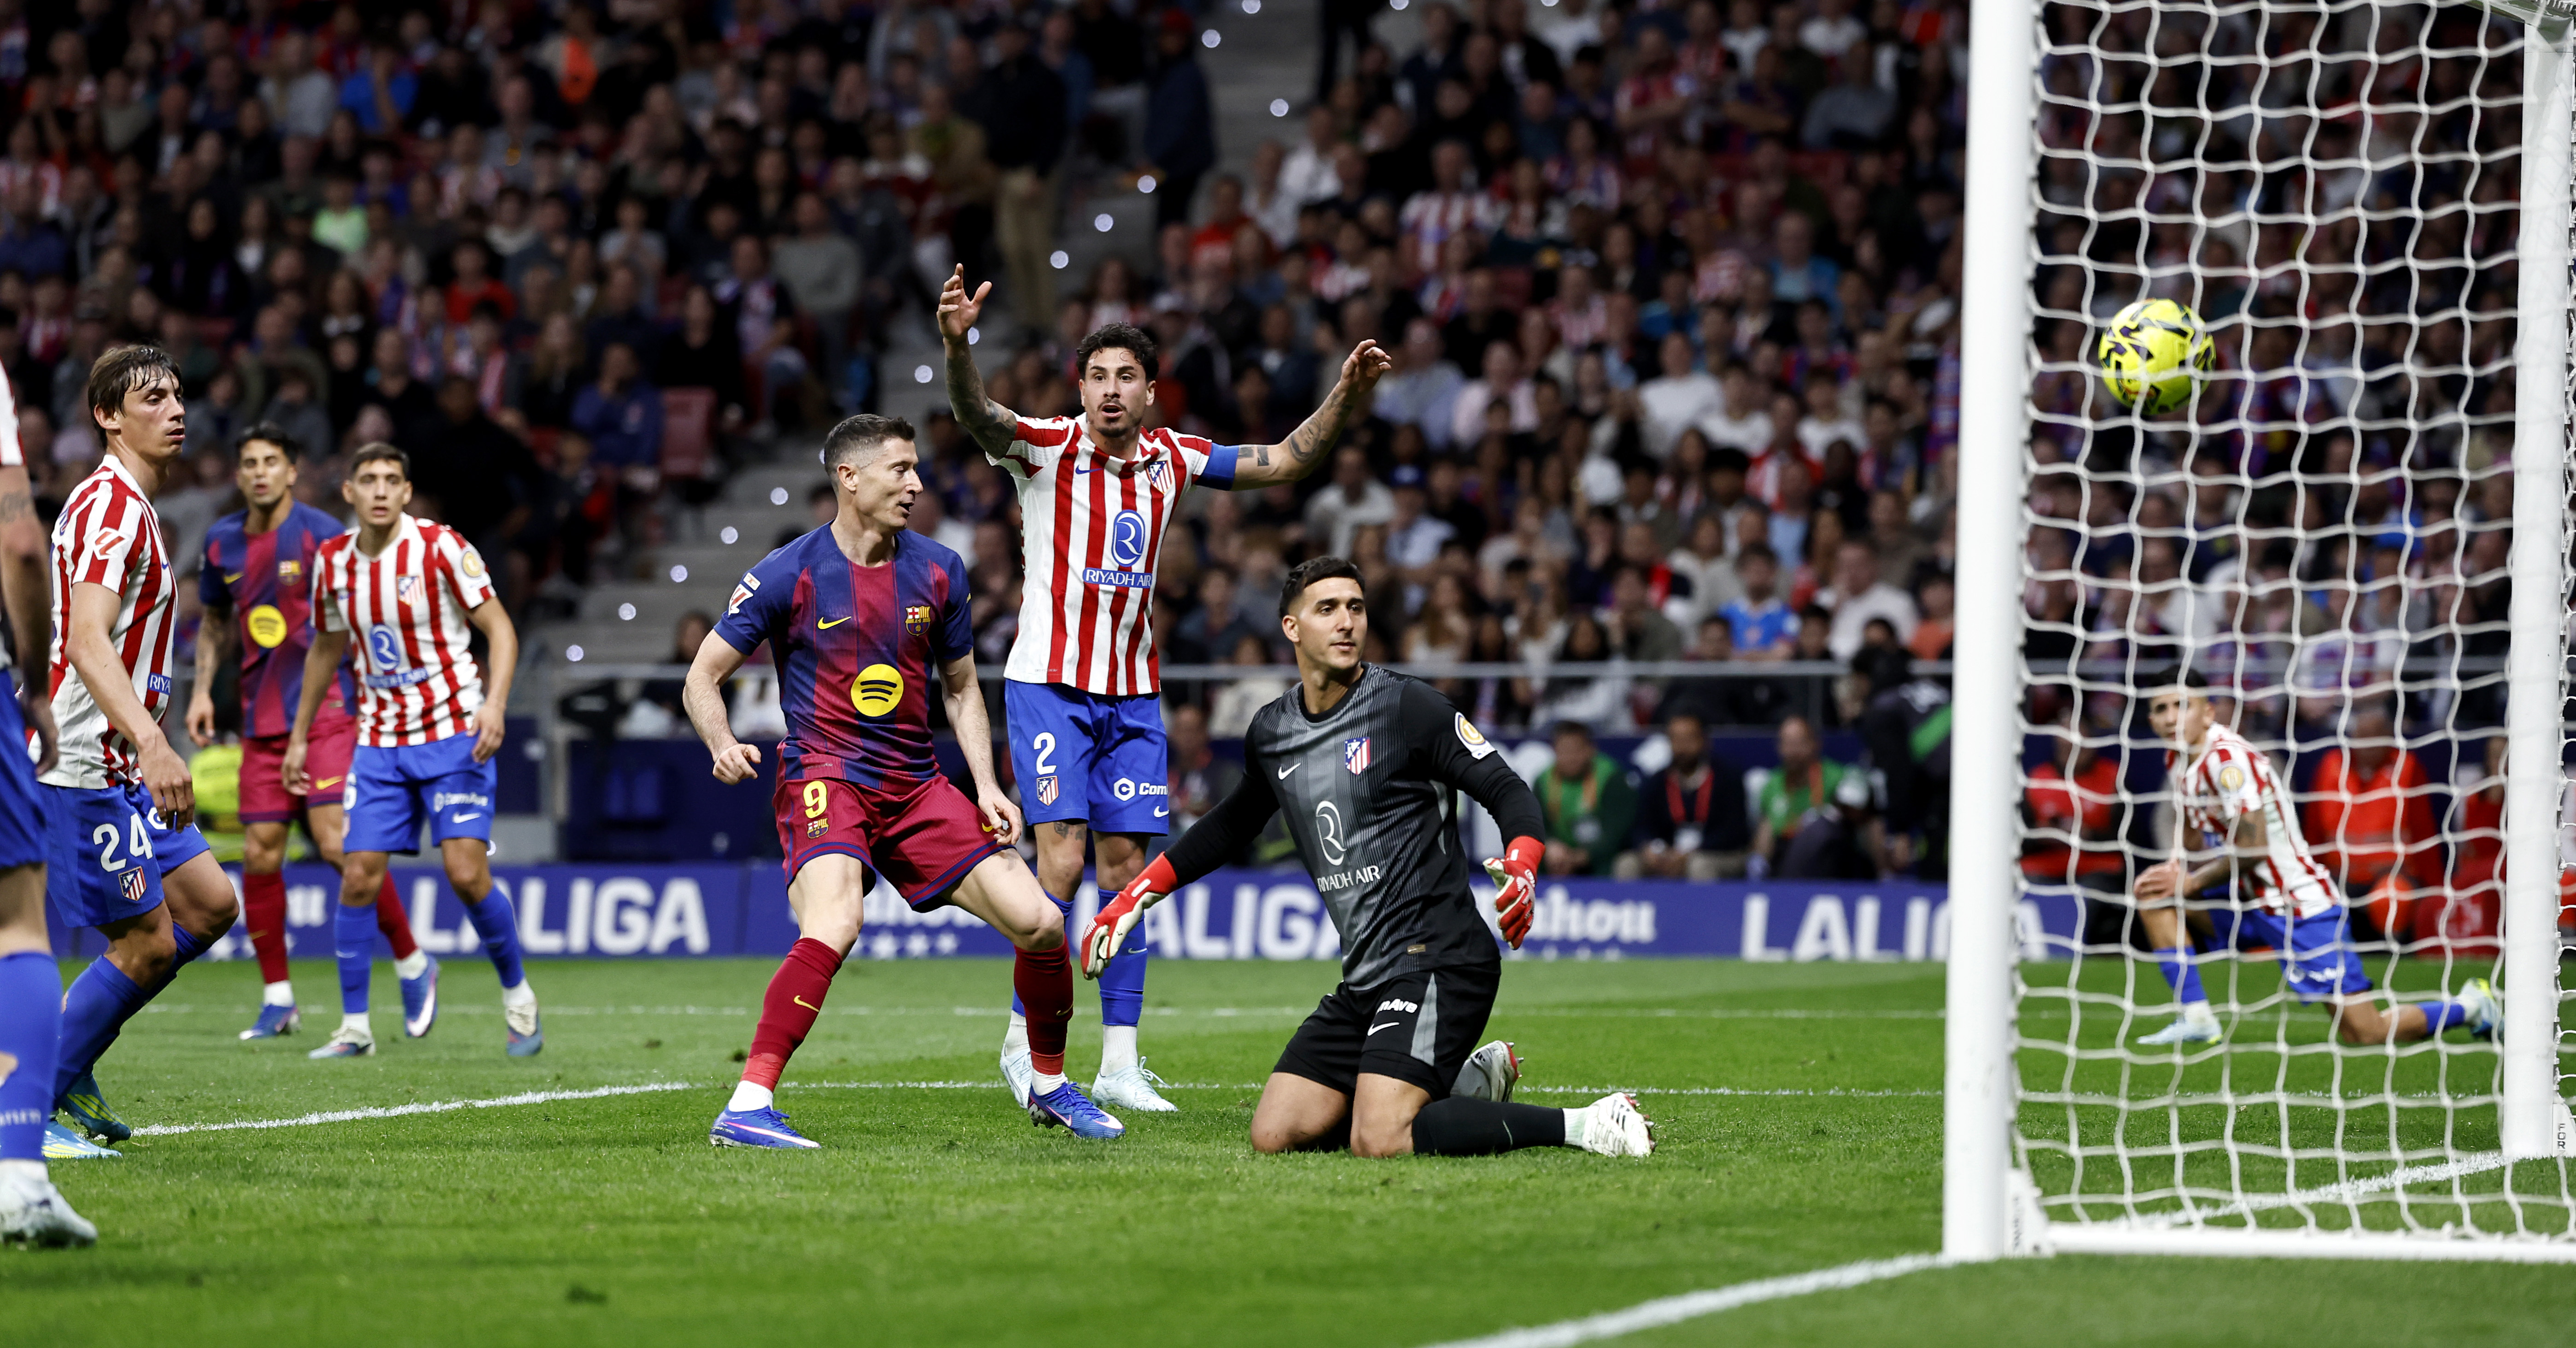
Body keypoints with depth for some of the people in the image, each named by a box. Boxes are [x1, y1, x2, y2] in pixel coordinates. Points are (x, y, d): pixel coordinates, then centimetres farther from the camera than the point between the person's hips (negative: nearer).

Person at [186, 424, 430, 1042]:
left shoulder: (322, 534, -7)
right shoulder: (222, 543, 9)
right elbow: (216, 623, 23)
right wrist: (202, 690, 12)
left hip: (327, 709, -5)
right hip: (263, 722, 5)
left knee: (337, 841, -16)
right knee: (259, 855, 0)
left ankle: (413, 966, 0)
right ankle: (277, 999, 10)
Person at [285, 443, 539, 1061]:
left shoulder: (441, 547, -10)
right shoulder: (333, 562, 3)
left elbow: (500, 627, -8)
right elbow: (325, 649, 18)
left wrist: (495, 703, -23)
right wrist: (299, 737, 21)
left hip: (453, 735, -4)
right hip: (379, 743, 4)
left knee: (467, 873, -13)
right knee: (358, 877, -5)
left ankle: (518, 996, 9)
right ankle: (355, 1026, 5)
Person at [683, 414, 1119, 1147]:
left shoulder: (937, 570, 7)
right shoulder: (789, 574, -7)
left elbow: (961, 688, 18)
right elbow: (704, 676, 0)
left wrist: (987, 785, 5)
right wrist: (723, 745, -20)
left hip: (916, 785, 5)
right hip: (824, 778, -5)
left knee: (1039, 922, -3)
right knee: (834, 929, -33)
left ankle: (1049, 1086, 21)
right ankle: (747, 1108, -31)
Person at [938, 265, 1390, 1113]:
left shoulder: (1173, 461, 6)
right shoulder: (1047, 448, -8)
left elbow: (1285, 461, 11)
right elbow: (977, 417, -28)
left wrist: (1348, 395, -4)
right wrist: (958, 348, -48)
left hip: (1132, 693, 5)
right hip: (1049, 683, -5)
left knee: (1126, 865, 3)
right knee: (1063, 856, -14)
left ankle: (1120, 1062, 5)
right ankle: (1025, 1041, -2)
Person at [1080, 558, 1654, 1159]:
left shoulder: (1407, 705, -8)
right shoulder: (1271, 732, 11)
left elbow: (1507, 791, -10)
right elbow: (1232, 825, 31)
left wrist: (1522, 866, -31)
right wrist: (1137, 895, 29)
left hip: (1437, 959, -8)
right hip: (1367, 975, 8)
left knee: (1379, 1142, -24)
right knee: (1275, 1136, 3)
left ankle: (1580, 1125, -12)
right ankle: (1470, 1084, 16)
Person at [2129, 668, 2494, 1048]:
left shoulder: (2229, 758, -21)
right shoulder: (2178, 761, 6)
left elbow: (2252, 848, -24)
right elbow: (2196, 839, 18)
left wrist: (2191, 883, -13)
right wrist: (2177, 872, -4)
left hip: (2302, 906, -9)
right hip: (2250, 900, 9)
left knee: (2366, 1035, -11)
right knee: (2154, 892, -2)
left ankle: (2470, 1004, 12)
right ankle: (2196, 1019, -1)